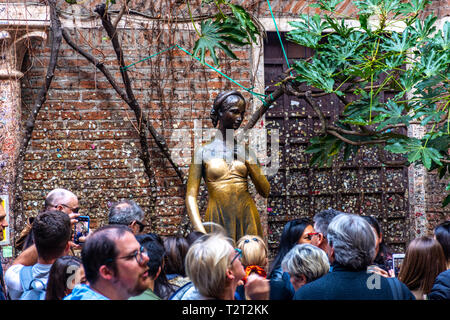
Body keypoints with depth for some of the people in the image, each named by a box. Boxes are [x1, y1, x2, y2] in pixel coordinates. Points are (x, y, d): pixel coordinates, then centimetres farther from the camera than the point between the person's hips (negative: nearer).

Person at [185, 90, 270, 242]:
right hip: (218, 222, -3)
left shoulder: (245, 151, 10)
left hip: (247, 222, 3)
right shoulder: (203, 152, 0)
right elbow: (191, 196, -4)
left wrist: (248, 162, -3)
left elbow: (265, 191, 9)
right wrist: (200, 231, -16)